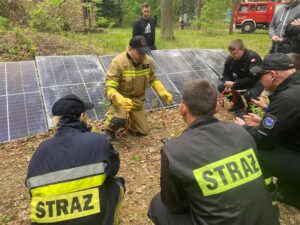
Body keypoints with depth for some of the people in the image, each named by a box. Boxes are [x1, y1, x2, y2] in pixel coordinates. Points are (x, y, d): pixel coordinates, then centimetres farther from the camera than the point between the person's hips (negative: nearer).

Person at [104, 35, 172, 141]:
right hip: (122, 98, -5)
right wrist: (121, 100, -48)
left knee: (143, 131, 8)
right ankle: (110, 130, 1)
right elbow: (109, 88, -27)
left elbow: (153, 79, 6)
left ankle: (127, 119, 37)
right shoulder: (118, 62, -25)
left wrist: (163, 92, -12)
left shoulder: (148, 61, -10)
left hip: (137, 100, 5)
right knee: (120, 119, -37)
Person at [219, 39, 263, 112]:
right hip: (242, 79, 6)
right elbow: (226, 74, -7)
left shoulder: (253, 57, -30)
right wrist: (227, 85, -30)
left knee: (249, 95, -37)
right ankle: (238, 103, 12)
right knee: (221, 87, -11)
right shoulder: (229, 59, -13)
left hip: (257, 80, -6)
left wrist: (234, 84, -38)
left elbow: (252, 78, -32)